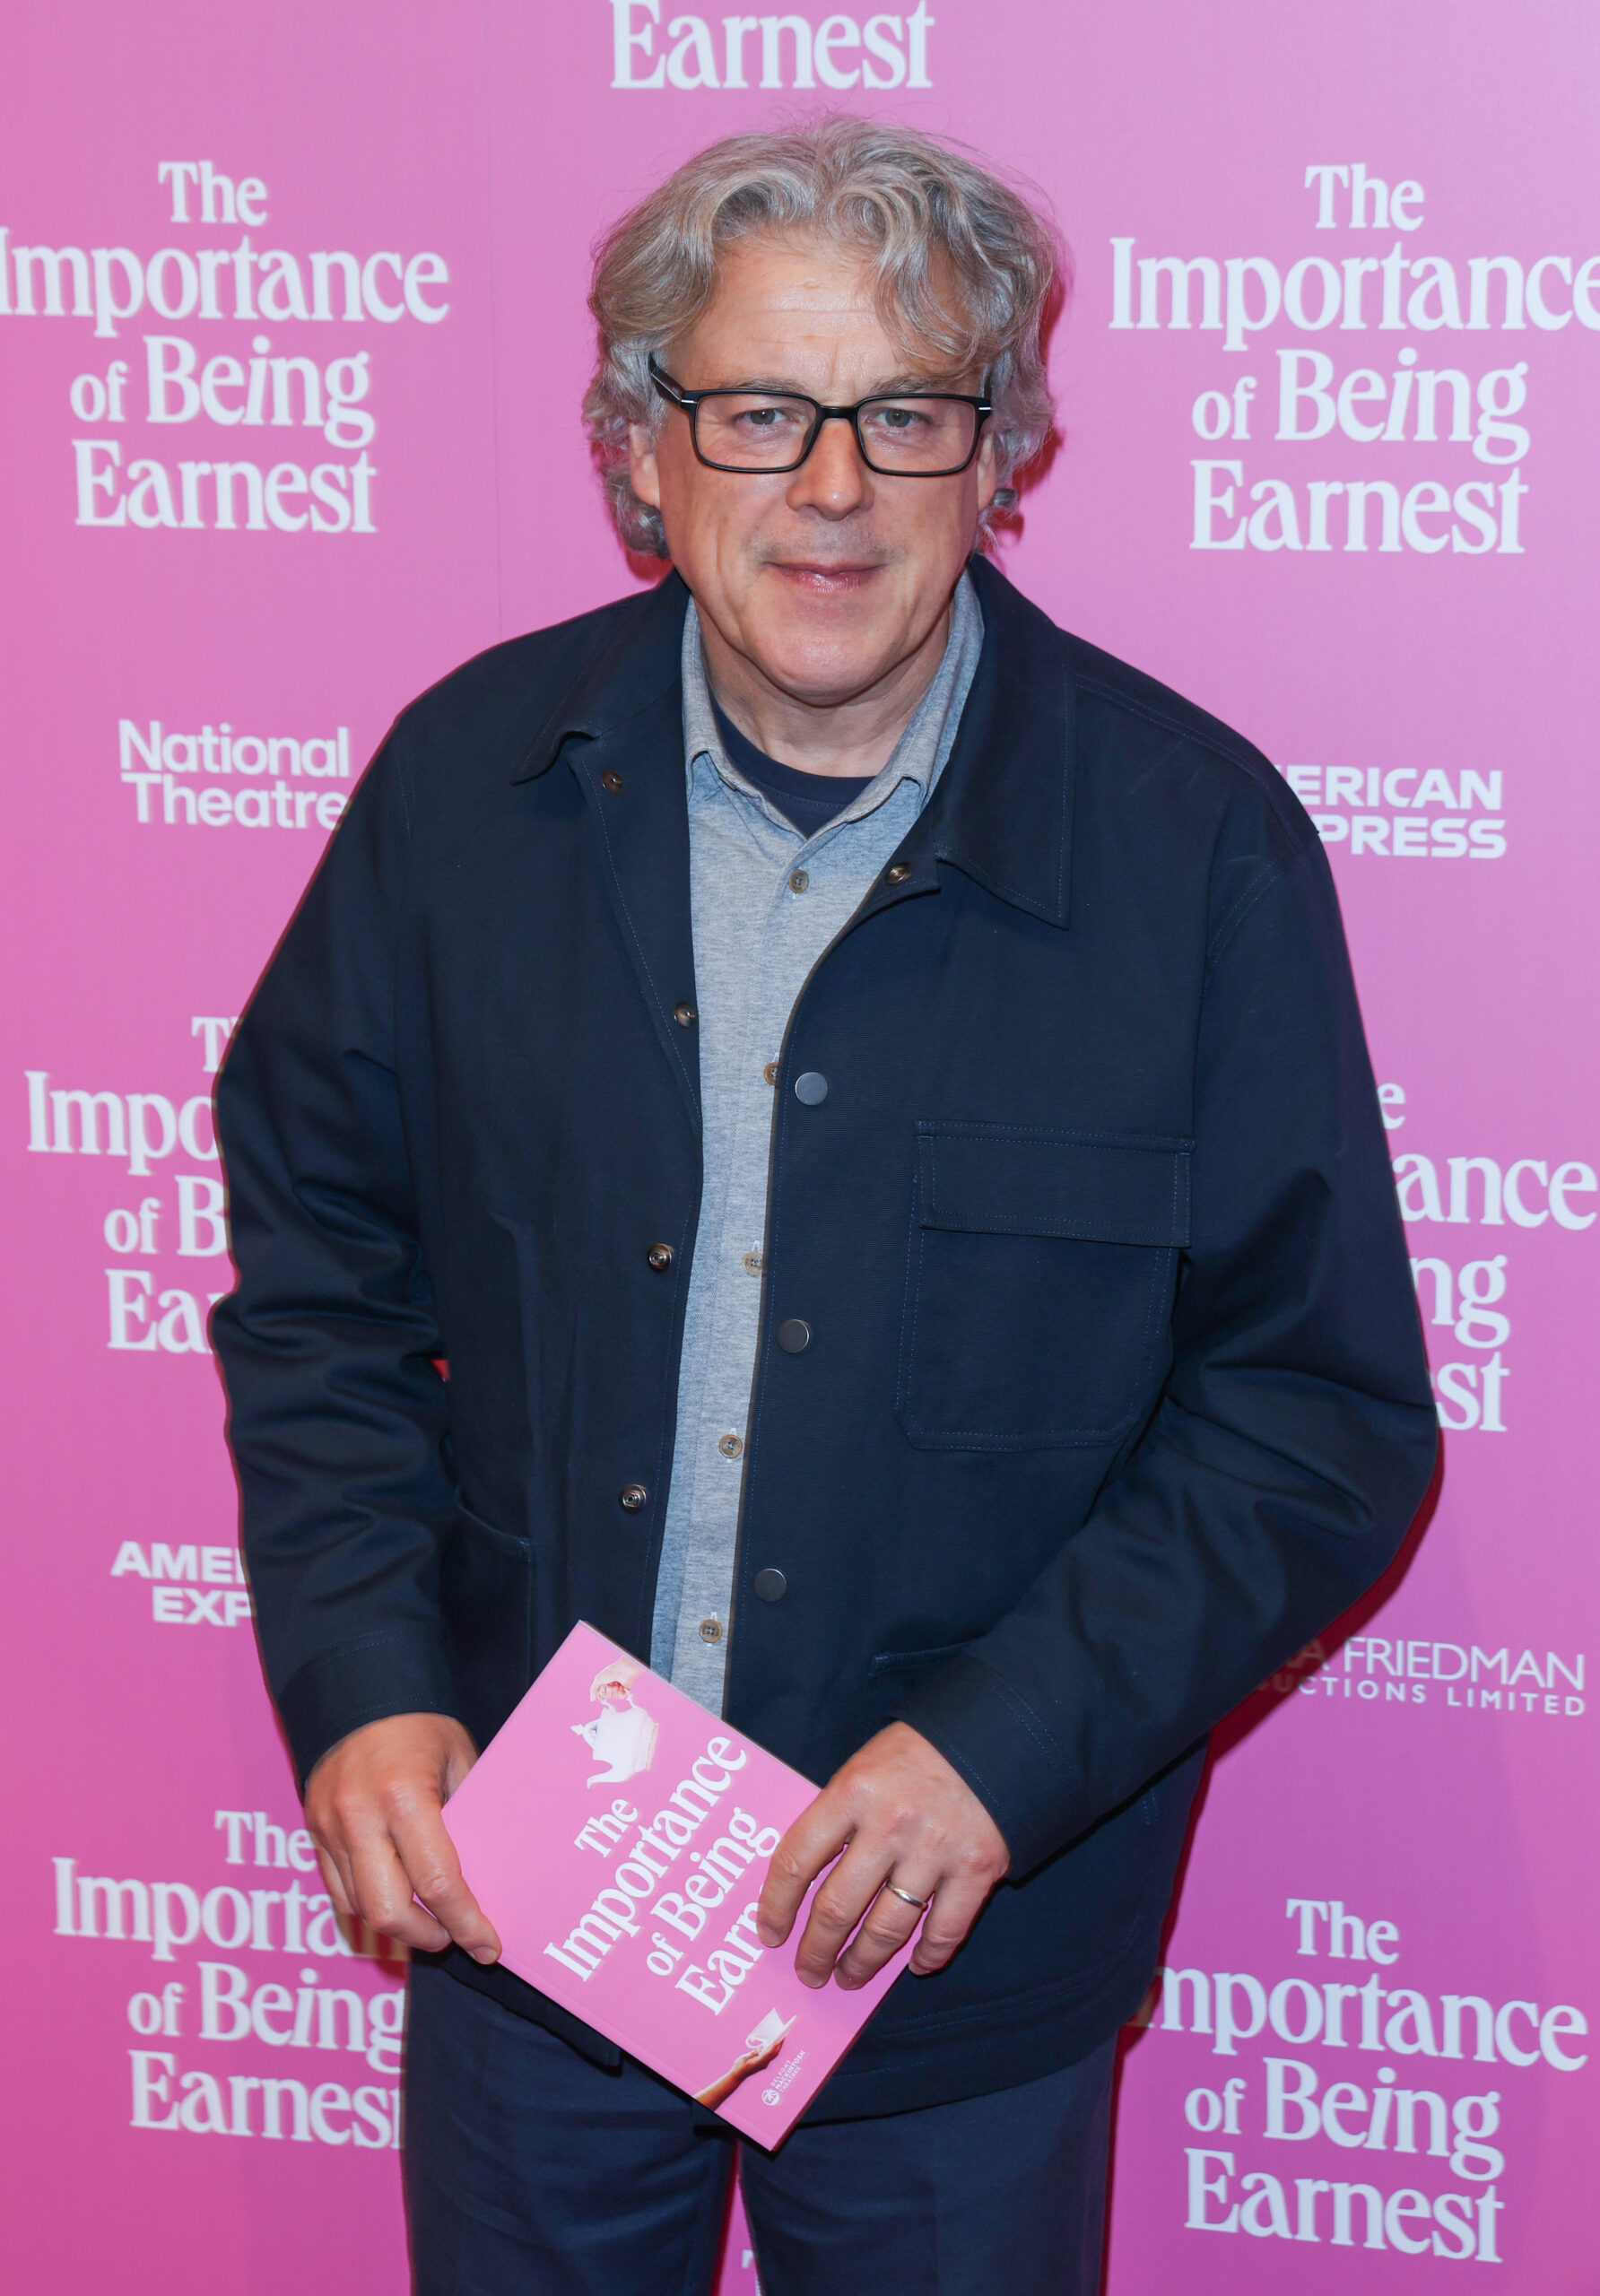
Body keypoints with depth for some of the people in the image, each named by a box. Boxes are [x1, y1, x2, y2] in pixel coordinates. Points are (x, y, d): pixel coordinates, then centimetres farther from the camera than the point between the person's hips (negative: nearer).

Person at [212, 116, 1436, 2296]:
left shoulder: (1199, 843, -12)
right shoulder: (472, 777, -4)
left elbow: (1323, 1411, -9)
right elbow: (318, 1270, 4)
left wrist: (1007, 1746, -19)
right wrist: (359, 1685, -8)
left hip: (970, 1955, -2)